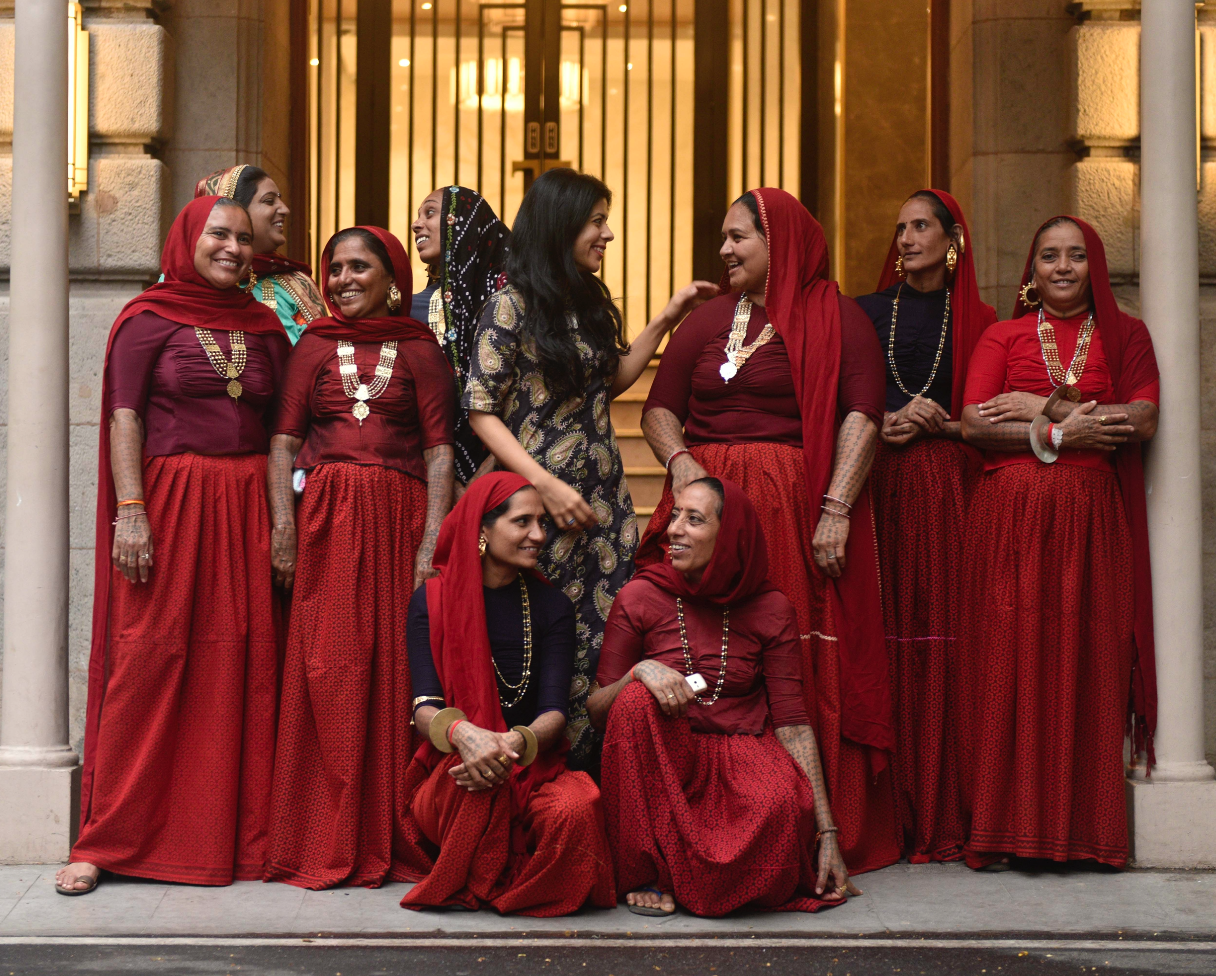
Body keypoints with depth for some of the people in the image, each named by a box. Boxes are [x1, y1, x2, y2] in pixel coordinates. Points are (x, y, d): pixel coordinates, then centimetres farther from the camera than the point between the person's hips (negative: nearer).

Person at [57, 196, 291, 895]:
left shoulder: (264, 327, 14)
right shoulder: (149, 319, 2)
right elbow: (125, 418, -4)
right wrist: (130, 511, -14)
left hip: (247, 506, 4)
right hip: (170, 500, -4)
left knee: (243, 667, 2)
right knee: (149, 661, -4)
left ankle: (237, 838, 10)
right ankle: (108, 841, 3)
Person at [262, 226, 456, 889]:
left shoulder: (419, 350, 9)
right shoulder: (314, 347, 13)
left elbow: (440, 449, 3)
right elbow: (283, 440, 7)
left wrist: (432, 541, -8)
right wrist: (283, 528, -6)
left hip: (400, 516, -1)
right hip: (326, 517, 1)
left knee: (395, 670, -2)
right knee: (326, 671, -3)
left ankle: (390, 840, 6)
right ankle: (325, 846, 3)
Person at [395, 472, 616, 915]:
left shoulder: (552, 606, 6)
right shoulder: (432, 601, 2)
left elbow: (554, 711, -5)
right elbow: (425, 710, -8)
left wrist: (516, 744, -30)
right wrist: (462, 734, -34)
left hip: (534, 767, 2)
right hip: (446, 780, -1)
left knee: (577, 806, -33)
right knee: (475, 776, -38)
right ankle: (475, 876, -5)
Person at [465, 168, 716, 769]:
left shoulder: (592, 302, 13)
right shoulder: (513, 305, -7)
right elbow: (481, 410, -10)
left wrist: (668, 318, 17)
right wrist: (545, 485, -17)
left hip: (604, 495, 6)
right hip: (542, 495, -6)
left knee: (607, 638, 1)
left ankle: (594, 776, 9)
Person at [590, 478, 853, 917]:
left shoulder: (770, 609, 1)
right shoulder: (640, 597, -1)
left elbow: (792, 721, -1)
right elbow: (596, 709, 0)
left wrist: (827, 830, -7)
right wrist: (640, 671, -23)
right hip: (660, 762, 0)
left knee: (783, 802, -34)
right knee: (637, 700, -31)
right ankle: (643, 872, -16)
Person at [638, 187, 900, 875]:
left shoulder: (837, 317, 5)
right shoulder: (709, 321, 19)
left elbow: (862, 416, -5)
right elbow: (659, 409, 17)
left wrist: (837, 509, -15)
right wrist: (677, 459, -5)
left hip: (798, 508, -4)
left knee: (801, 662, -7)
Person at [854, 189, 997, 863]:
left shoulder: (978, 321, 10)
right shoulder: (866, 313, 13)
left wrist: (936, 424, -7)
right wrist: (888, 423, -8)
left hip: (952, 490, 0)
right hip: (882, 487, 1)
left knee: (946, 641, -6)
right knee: (889, 642, -6)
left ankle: (946, 816, -1)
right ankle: (893, 814, -2)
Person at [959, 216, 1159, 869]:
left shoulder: (1124, 336, 14)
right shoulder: (1002, 337, 12)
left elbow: (1142, 420, -2)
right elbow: (974, 425, -1)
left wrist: (1042, 408, -5)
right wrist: (1062, 434, -10)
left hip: (1093, 519, 1)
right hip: (1012, 514, 0)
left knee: (1090, 659, -4)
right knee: (1012, 662, -5)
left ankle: (1089, 828, 2)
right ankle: (1008, 831, -2)